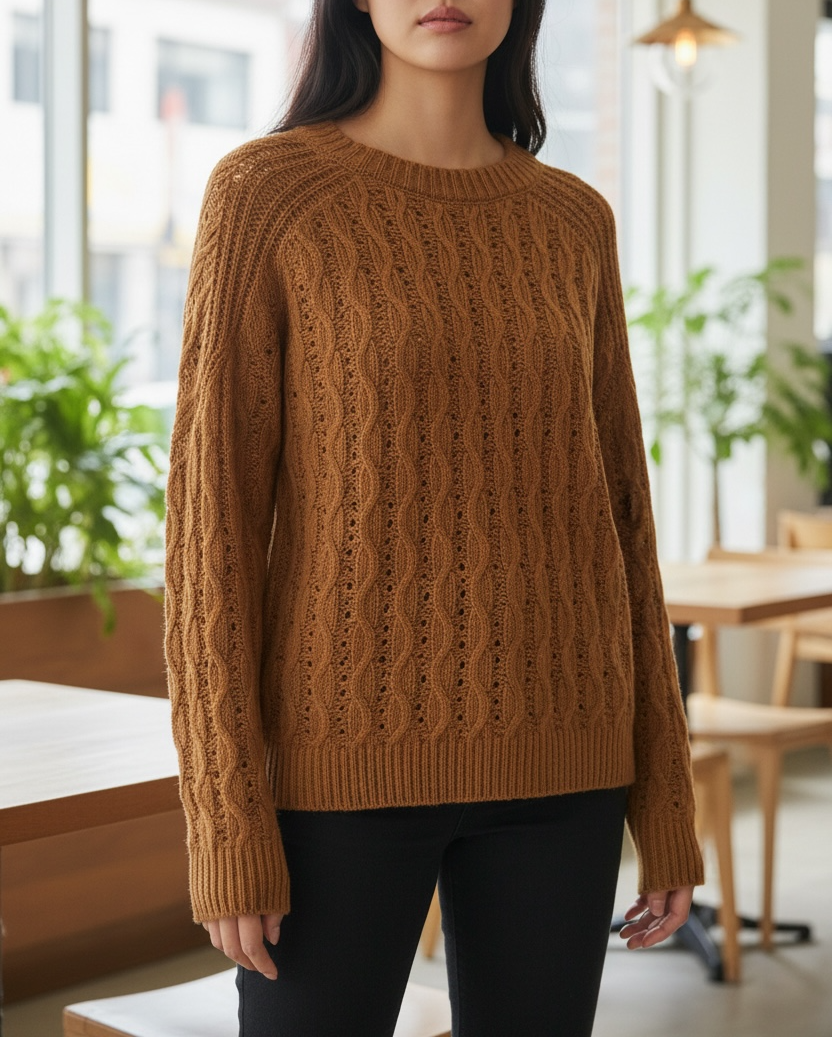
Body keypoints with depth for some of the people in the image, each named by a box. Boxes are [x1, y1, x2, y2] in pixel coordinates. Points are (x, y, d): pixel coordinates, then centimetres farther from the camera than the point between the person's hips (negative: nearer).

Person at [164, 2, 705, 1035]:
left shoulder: (570, 224, 9)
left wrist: (664, 801, 8)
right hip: (346, 753, -4)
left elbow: (611, 513, 10)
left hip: (545, 757, 4)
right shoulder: (263, 193, -4)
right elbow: (213, 515, -8)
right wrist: (225, 826, -12)